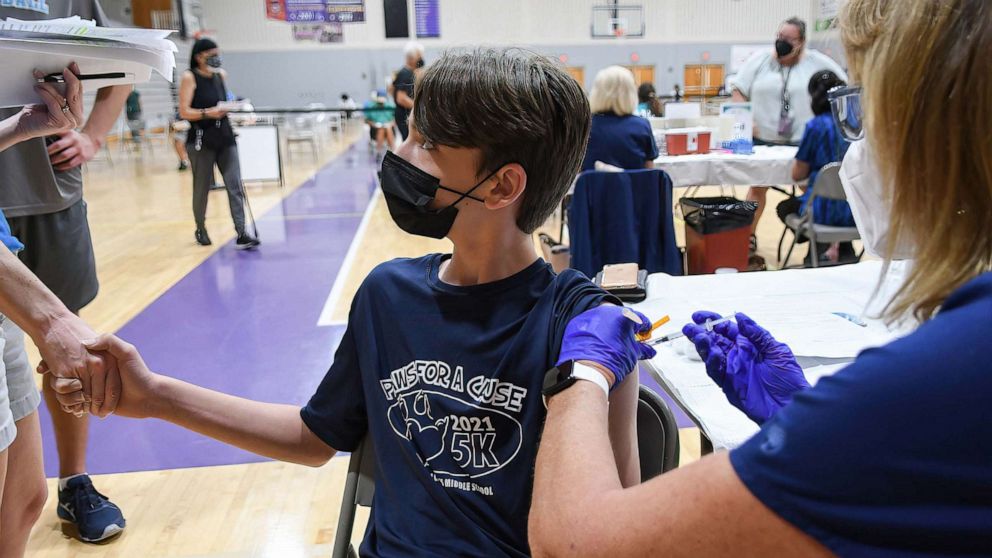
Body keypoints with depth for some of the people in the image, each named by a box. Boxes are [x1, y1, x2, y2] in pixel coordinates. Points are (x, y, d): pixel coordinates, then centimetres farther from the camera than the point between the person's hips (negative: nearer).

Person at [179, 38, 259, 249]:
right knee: (202, 188, 6)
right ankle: (201, 230, 26)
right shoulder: (189, 77, -7)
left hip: (225, 138, 5)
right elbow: (184, 112, -13)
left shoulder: (221, 74, 10)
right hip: (202, 141, -5)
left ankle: (241, 234, -9)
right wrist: (208, 113, -26)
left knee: (235, 185, -6)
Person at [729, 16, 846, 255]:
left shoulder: (817, 62, -4)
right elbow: (738, 90, 1)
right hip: (763, 139, 1)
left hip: (805, 142, -1)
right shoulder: (759, 60, 0)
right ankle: (748, 236, 20)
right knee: (757, 187, 7)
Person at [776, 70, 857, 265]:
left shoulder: (816, 126, -13)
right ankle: (845, 249, 21)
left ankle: (817, 244, 10)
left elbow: (798, 174, -6)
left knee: (784, 207, 27)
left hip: (825, 211, -4)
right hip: (856, 211, 4)